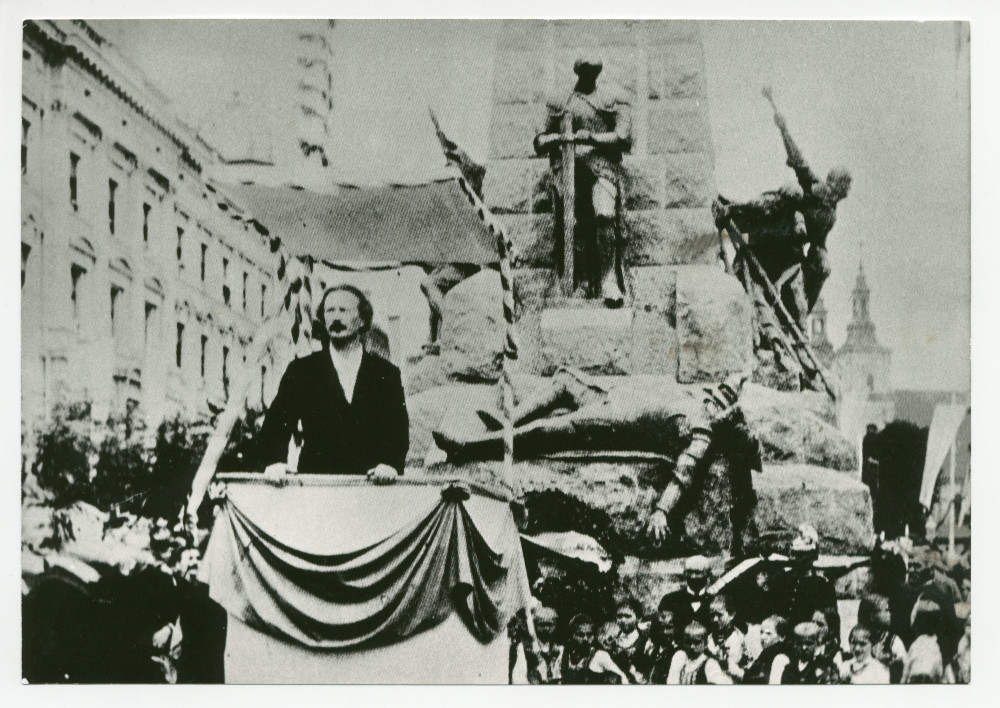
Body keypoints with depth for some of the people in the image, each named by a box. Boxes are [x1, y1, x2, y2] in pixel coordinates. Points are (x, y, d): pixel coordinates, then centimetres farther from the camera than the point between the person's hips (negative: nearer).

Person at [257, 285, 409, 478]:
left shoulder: (387, 374, 12)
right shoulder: (301, 370, 10)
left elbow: (398, 431, 7)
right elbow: (276, 425, 4)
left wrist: (390, 463, -13)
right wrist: (275, 461, -15)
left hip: (370, 485, 1)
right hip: (315, 483, -1)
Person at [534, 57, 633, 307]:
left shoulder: (614, 97, 17)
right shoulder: (561, 99, 23)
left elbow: (624, 138, 4)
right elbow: (540, 142, 21)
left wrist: (591, 137, -9)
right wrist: (558, 138, -1)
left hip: (602, 165, -2)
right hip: (568, 165, 2)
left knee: (605, 214, -29)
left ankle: (609, 282, -30)